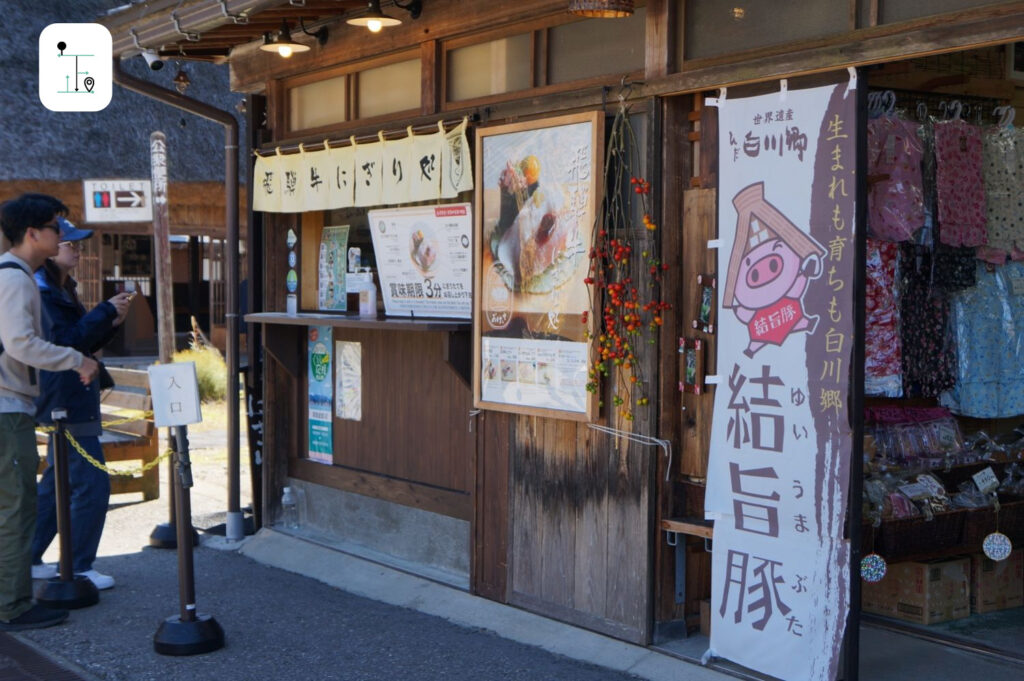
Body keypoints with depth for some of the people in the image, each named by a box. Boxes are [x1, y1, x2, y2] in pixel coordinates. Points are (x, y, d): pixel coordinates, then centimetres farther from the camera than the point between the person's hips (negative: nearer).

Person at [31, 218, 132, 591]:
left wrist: (112, 321, 4)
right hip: (66, 404, -11)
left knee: (57, 483, 16)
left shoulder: (61, 290, 17)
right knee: (93, 485, -8)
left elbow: (85, 342, 20)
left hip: (70, 402, 11)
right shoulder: (42, 293, -14)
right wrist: (106, 311, -17)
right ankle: (80, 568, 0)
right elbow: (65, 341, -21)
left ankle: (28, 560, 25)